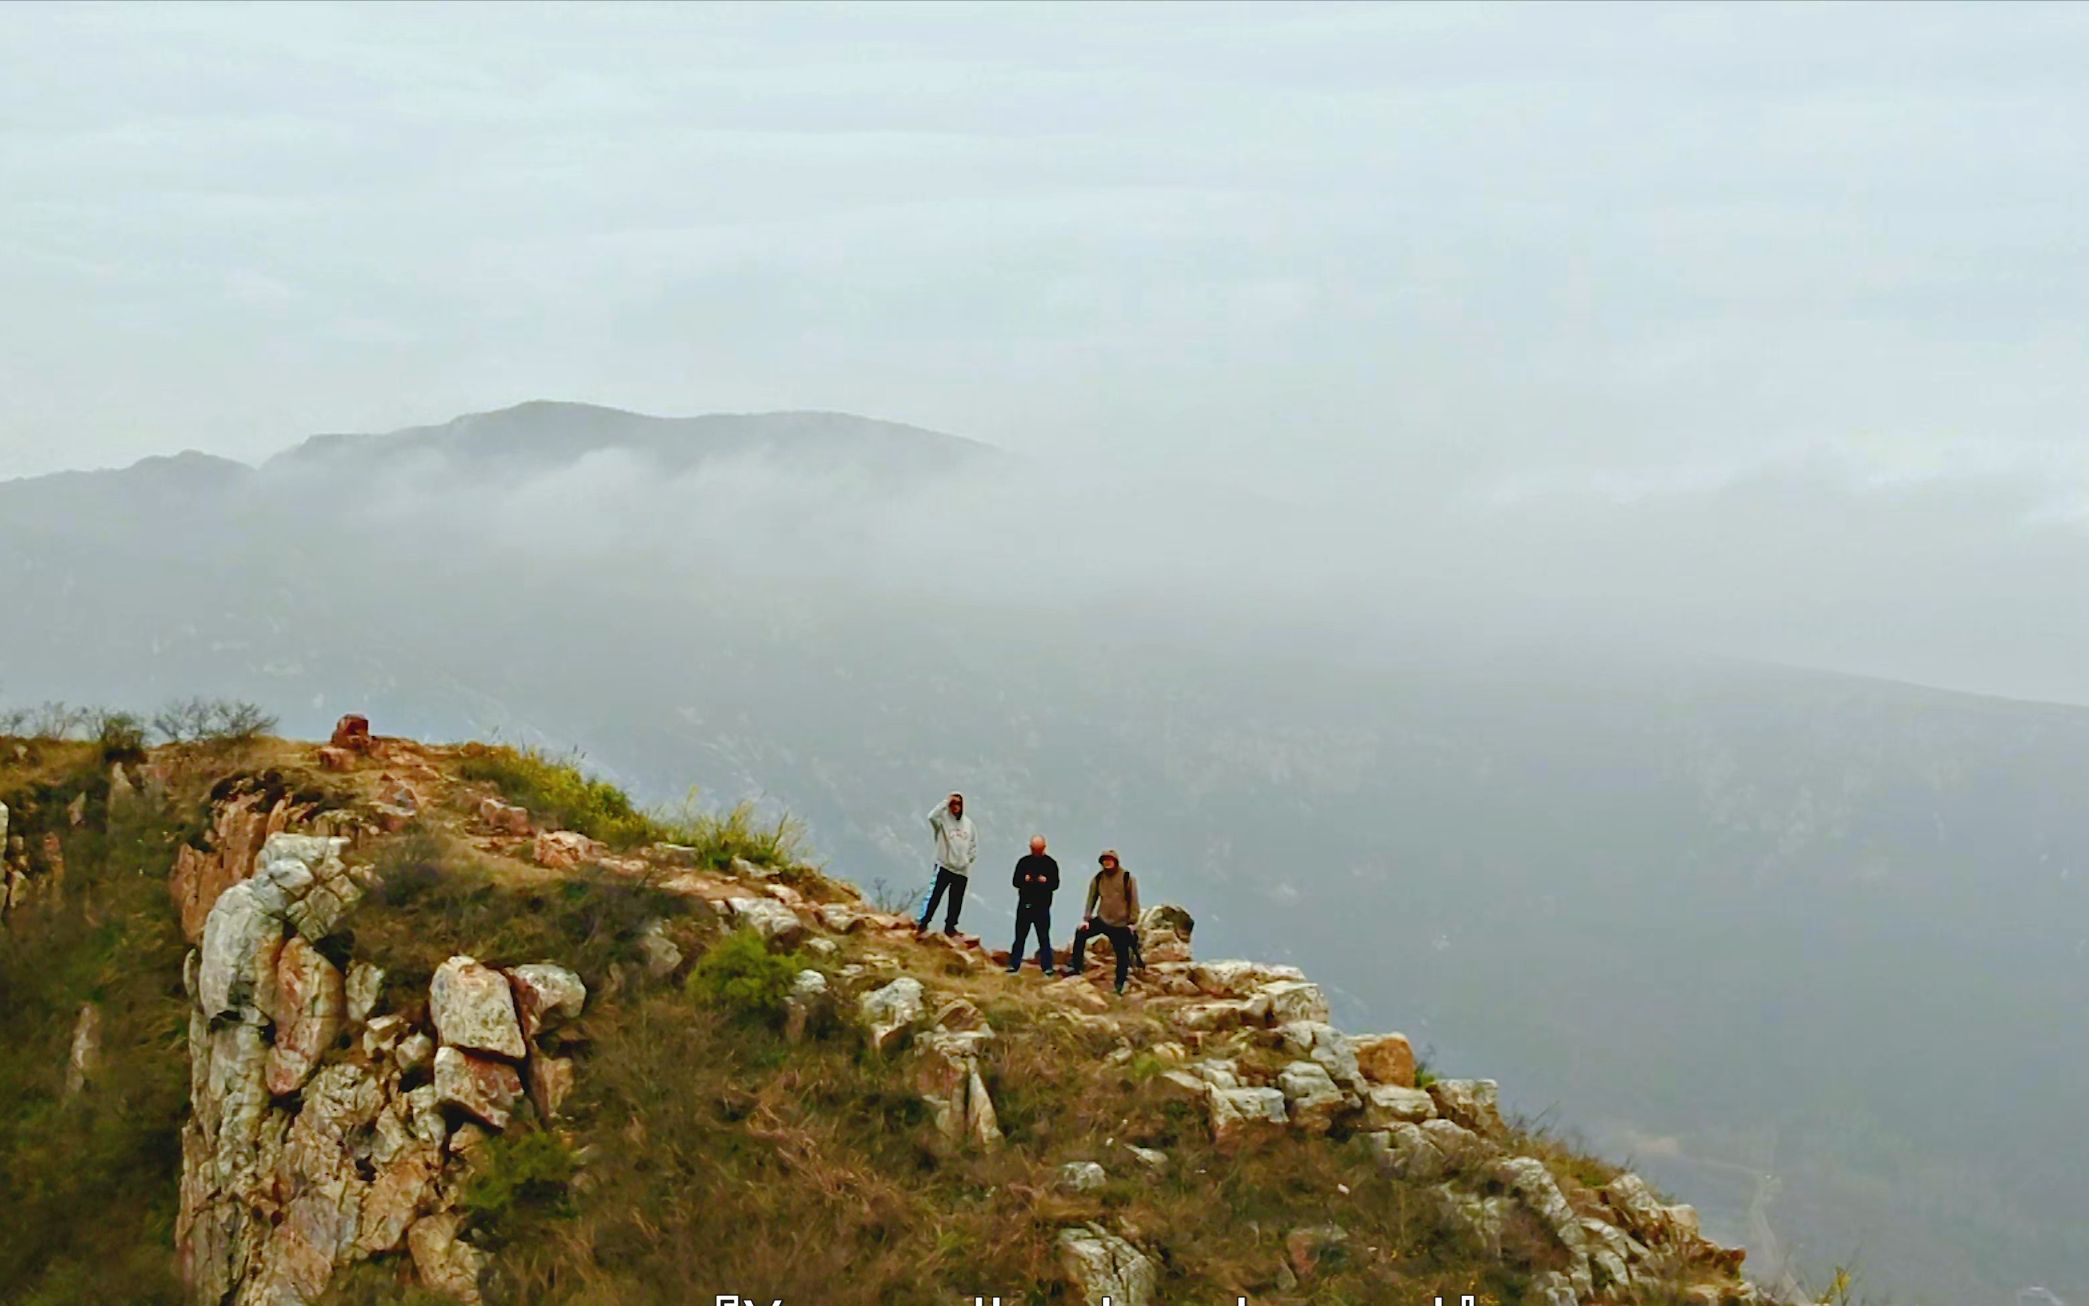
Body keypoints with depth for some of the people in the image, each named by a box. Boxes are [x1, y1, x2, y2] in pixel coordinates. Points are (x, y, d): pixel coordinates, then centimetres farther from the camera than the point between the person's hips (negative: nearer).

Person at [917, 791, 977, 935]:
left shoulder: (968, 822, 10)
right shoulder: (943, 818, -3)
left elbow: (974, 844, 18)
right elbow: (932, 817, -26)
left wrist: (969, 858, 5)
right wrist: (946, 802, -20)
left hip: (962, 870, 4)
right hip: (944, 866, -4)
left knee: (956, 900, 6)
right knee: (934, 894, -11)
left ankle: (950, 926, 15)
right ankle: (923, 922, -10)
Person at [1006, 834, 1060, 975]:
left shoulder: (1050, 863, 2)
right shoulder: (1023, 862, 7)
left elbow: (1055, 884, -1)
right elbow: (1015, 881, 5)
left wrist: (1045, 881, -22)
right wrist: (1025, 880, -17)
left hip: (1042, 906, -2)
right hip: (1024, 904, 2)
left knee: (1044, 937, -1)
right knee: (1020, 936, 5)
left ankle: (1047, 967, 1)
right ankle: (1014, 965, 9)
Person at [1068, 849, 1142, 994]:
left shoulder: (1127, 878, -9)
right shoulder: (1098, 879, 0)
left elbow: (1134, 901, -7)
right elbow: (1091, 899, 5)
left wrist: (1132, 922, -9)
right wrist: (1086, 919, -1)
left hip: (1121, 924, -3)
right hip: (1102, 920, 3)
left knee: (1122, 955, 2)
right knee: (1080, 934, -11)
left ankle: (1120, 985, 16)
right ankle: (1076, 967, 0)